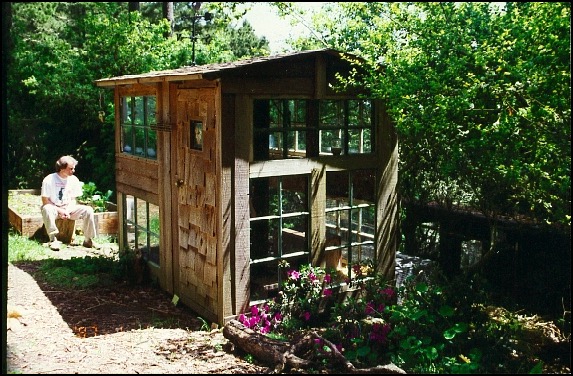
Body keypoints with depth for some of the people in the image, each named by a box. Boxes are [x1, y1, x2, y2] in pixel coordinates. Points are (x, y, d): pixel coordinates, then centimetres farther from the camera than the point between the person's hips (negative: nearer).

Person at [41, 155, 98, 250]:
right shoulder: (49, 180, -12)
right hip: (54, 208, -3)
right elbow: (45, 201, -11)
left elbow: (73, 200, 5)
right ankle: (53, 239, -33)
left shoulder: (74, 180, 0)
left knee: (88, 210, -20)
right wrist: (59, 211, -20)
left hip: (68, 209, 4)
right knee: (47, 209, -39)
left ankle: (87, 240, -13)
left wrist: (68, 210, -14)